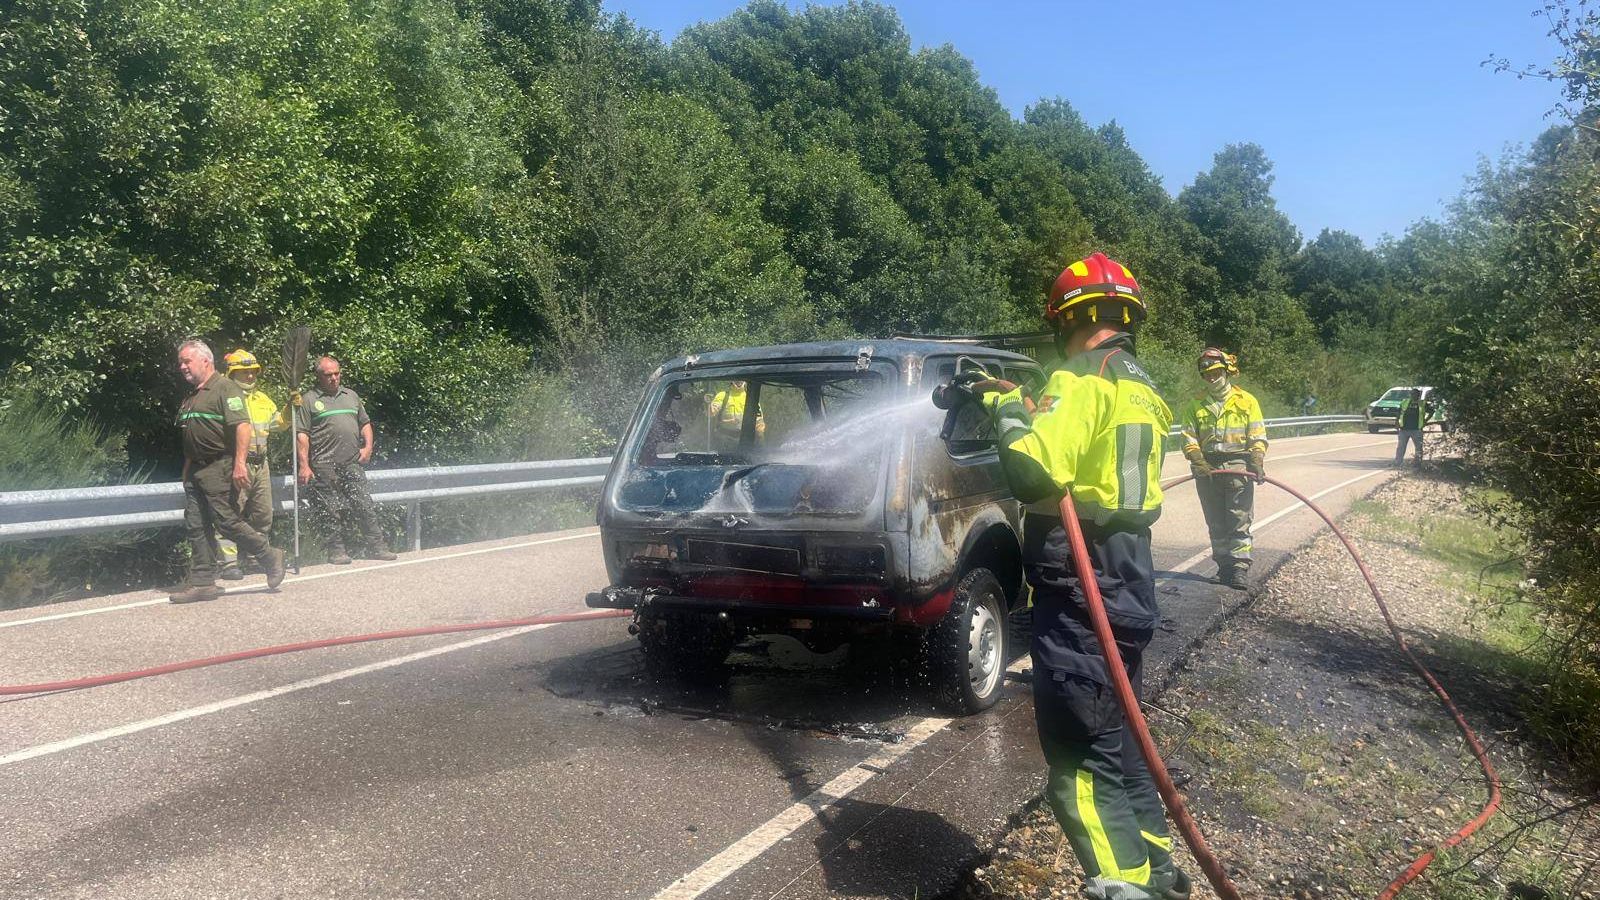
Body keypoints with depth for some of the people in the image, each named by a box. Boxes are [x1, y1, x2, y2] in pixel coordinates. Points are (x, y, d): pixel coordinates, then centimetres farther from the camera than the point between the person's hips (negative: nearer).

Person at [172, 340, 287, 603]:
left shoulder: (226, 388, -8)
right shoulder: (190, 397, 21)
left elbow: (242, 426, -19)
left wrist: (239, 463, -26)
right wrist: (187, 471, 21)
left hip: (220, 467, -9)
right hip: (196, 470, 9)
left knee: (226, 520, -10)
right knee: (196, 526, 5)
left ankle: (270, 557, 8)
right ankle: (202, 583, 9)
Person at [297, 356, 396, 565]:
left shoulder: (351, 395, 18)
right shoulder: (309, 400, 3)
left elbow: (365, 424, 25)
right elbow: (302, 435, -3)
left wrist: (368, 447, 8)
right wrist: (304, 465, -10)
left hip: (352, 463, 4)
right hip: (324, 466, -4)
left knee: (365, 506, 1)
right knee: (332, 510, 0)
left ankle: (377, 547, 4)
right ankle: (336, 551, 8)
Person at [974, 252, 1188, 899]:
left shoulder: (1085, 383, -15)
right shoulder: (1138, 387, 14)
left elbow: (1033, 471, -28)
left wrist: (1007, 414, -11)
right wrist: (1023, 403, 24)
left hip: (1079, 596, -10)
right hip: (1126, 586, 10)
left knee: (1079, 759, -2)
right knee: (1114, 737, 23)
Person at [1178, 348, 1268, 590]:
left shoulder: (1246, 400, 7)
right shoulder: (1195, 403, 10)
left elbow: (1258, 437, 4)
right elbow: (1189, 438, 5)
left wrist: (1257, 463, -11)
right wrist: (1199, 462, -11)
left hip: (1238, 468, -2)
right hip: (1207, 468, 2)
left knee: (1239, 521, -7)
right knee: (1216, 523, 8)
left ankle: (1240, 567, -7)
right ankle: (1224, 565, 16)